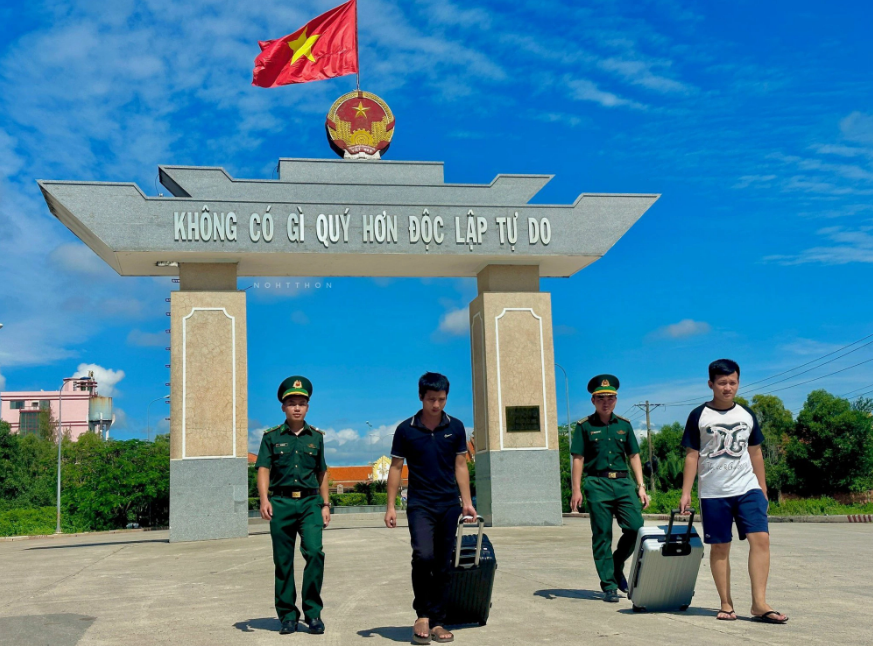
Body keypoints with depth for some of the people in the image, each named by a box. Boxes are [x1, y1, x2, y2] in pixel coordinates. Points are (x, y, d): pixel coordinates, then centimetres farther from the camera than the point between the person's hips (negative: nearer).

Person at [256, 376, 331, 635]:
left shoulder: (316, 437, 12)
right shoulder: (272, 437, 6)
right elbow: (263, 470, -1)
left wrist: (325, 504, 13)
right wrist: (264, 500, -15)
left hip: (310, 502, 1)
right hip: (281, 503, 0)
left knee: (314, 551, -15)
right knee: (283, 561, 4)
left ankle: (313, 613, -4)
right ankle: (287, 615, 16)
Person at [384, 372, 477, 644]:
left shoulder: (455, 427, 3)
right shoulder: (406, 430, -3)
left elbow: (460, 466, 9)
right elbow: (396, 468, 2)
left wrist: (467, 502, 3)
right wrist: (391, 506, -2)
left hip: (449, 505, 2)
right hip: (420, 504, -2)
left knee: (443, 565, 5)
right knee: (423, 556, -20)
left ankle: (437, 622, 15)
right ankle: (422, 615, -2)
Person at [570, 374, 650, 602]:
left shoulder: (624, 425, 13)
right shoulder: (584, 426, 3)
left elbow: (634, 456, 14)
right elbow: (578, 459, 0)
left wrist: (641, 486, 6)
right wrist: (576, 490, -7)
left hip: (623, 483, 3)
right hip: (597, 483, -3)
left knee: (636, 527, -7)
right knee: (602, 535, -1)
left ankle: (617, 564, 19)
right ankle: (609, 585, 7)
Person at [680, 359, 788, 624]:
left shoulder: (747, 415, 10)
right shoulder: (699, 416, 0)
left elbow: (755, 453, 17)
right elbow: (692, 456, 1)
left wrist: (763, 489, 16)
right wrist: (686, 493, -4)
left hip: (748, 489, 2)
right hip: (713, 492, -2)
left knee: (761, 538, -12)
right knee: (720, 547, 2)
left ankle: (759, 603, -9)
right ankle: (726, 604, 11)